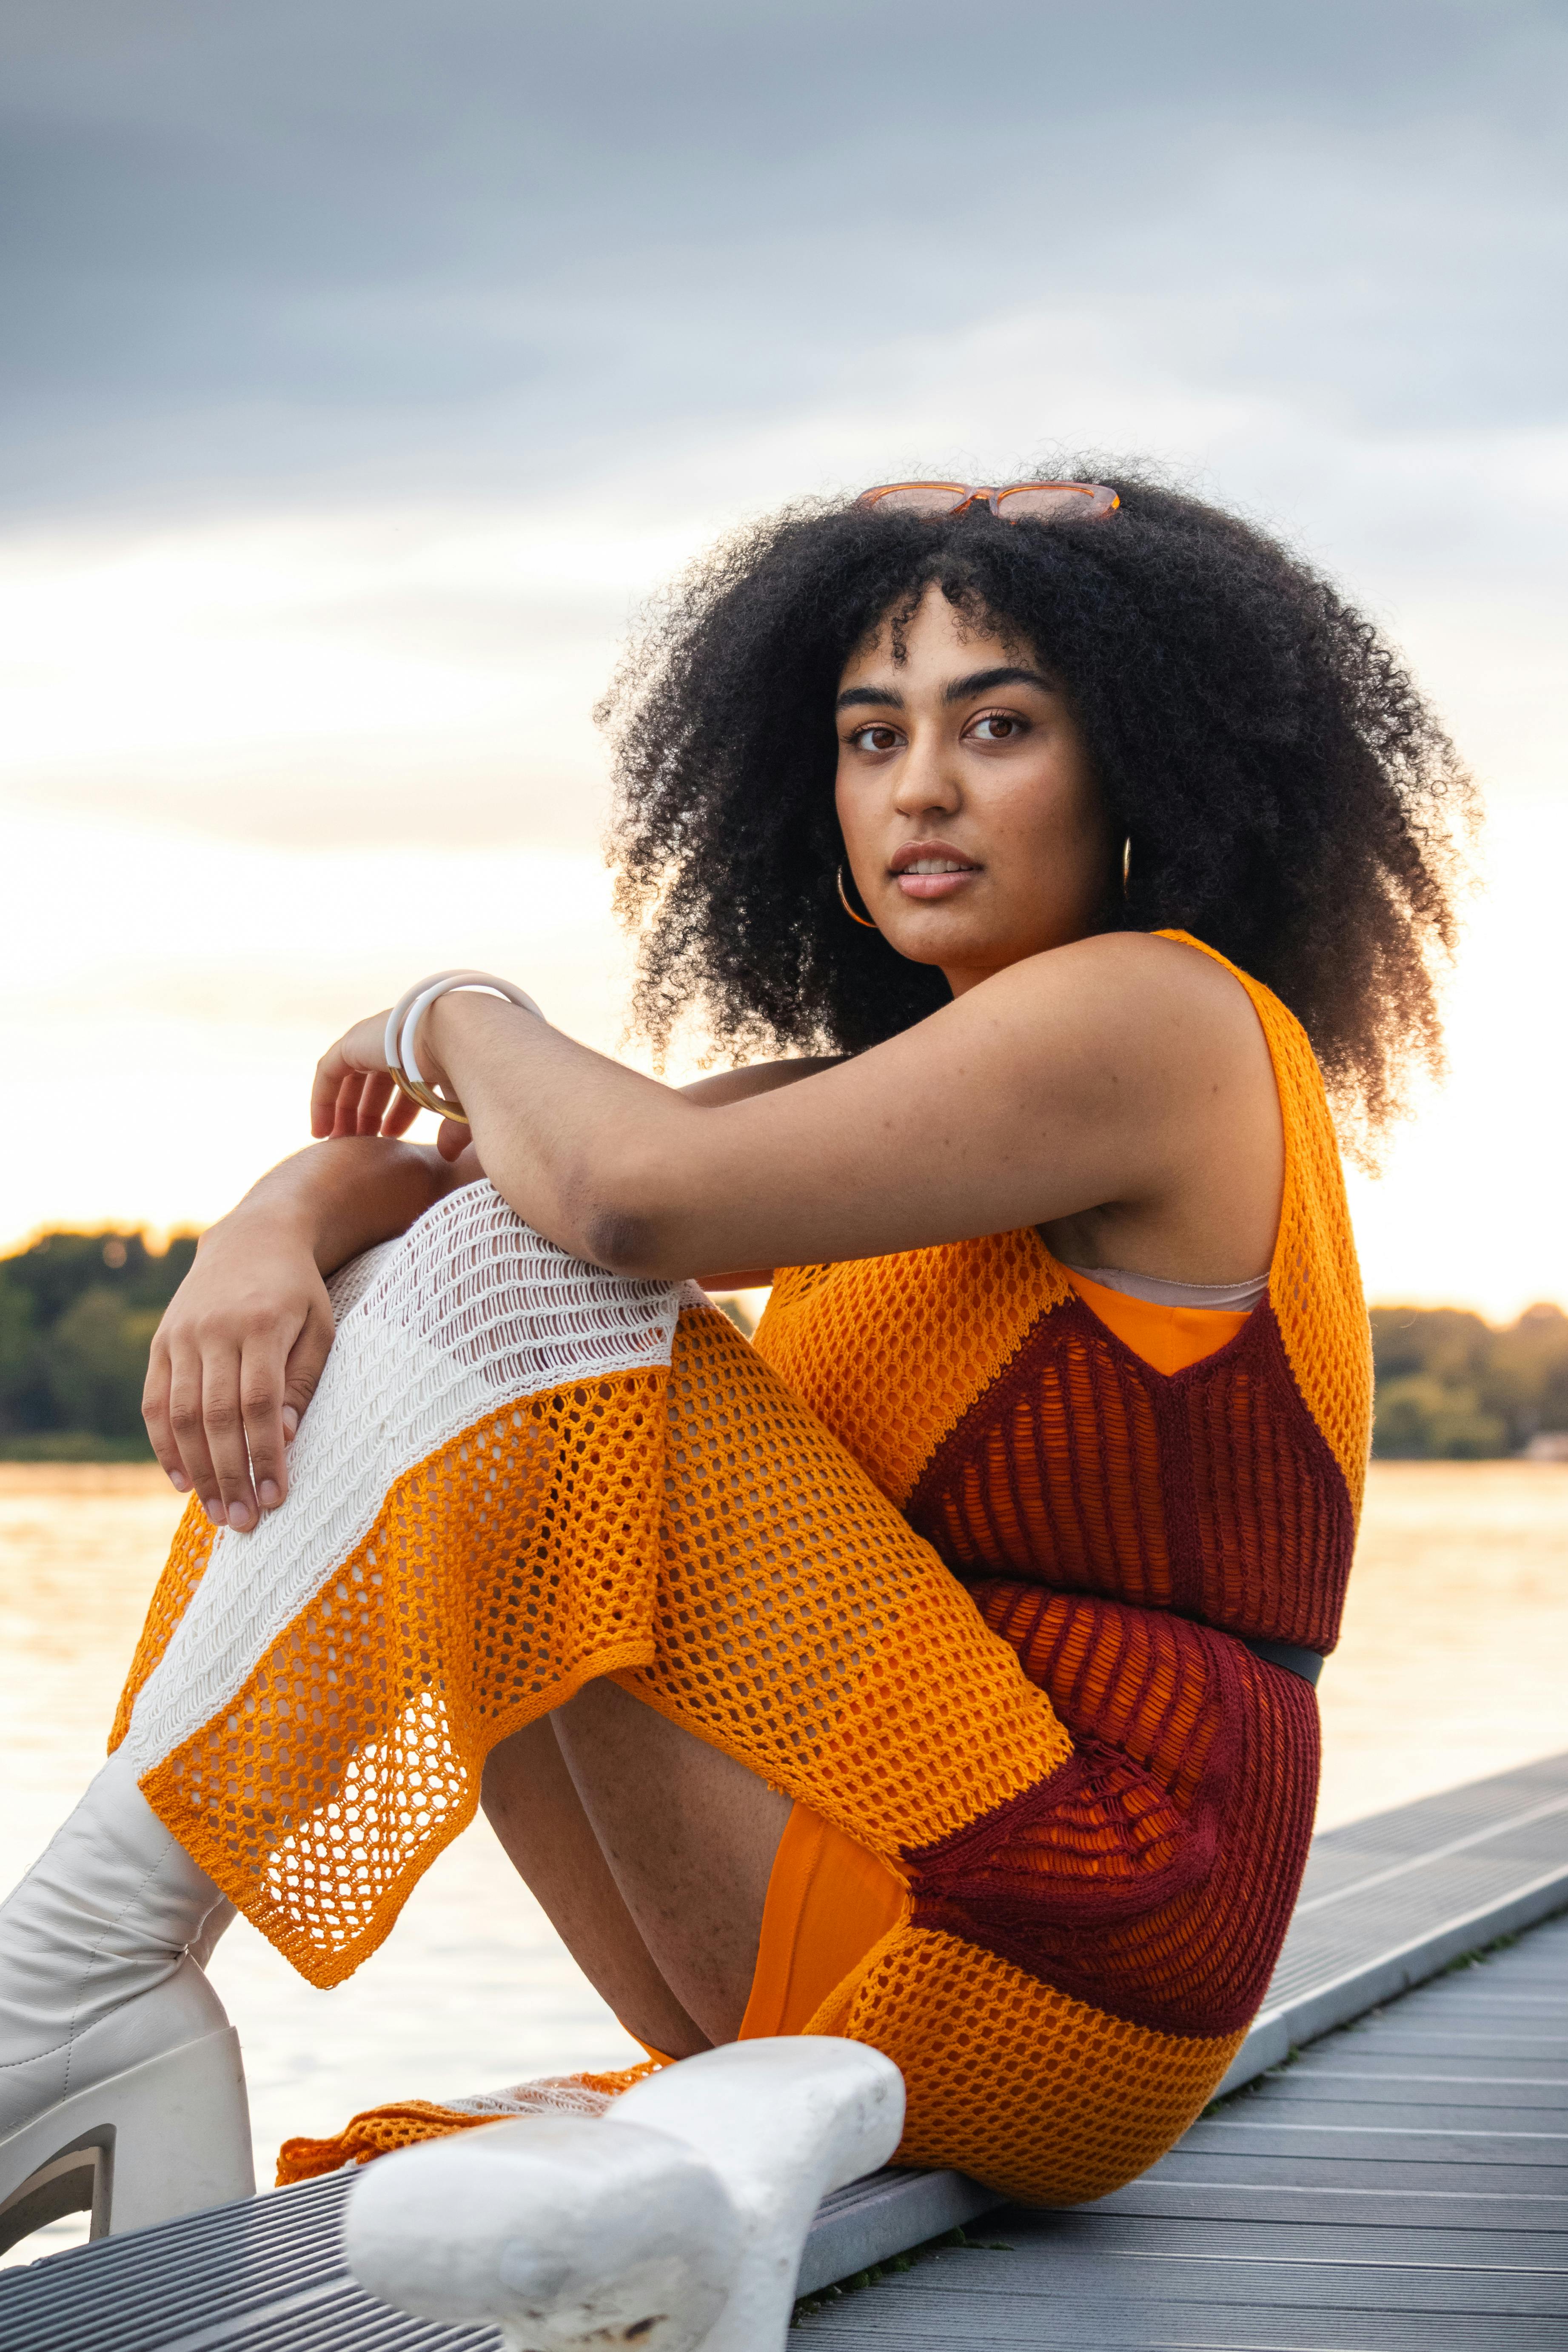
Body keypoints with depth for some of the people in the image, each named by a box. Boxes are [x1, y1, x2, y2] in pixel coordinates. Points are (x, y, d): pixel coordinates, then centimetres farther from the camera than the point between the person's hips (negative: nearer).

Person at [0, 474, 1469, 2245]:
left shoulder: (1158, 1018, -10)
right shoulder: (908, 1086, 17)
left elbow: (634, 1191, -25)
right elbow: (395, 1159, 11)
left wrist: (460, 1019, -4)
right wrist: (272, 1231, -13)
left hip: (1040, 1992, -9)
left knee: (506, 1277, -17)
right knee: (366, 1303, 6)